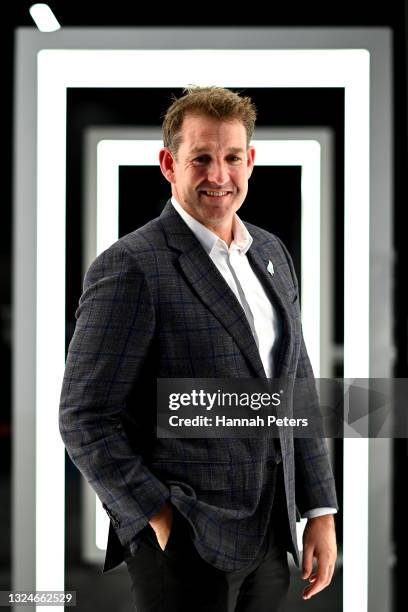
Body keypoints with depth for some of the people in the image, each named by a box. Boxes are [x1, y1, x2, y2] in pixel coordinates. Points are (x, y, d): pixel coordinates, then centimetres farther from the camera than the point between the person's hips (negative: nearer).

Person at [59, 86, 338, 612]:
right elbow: (84, 421, -13)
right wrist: (160, 518, -15)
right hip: (186, 547, -6)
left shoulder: (271, 253, 10)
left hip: (269, 540, 7)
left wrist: (321, 513, 11)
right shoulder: (129, 268, -12)